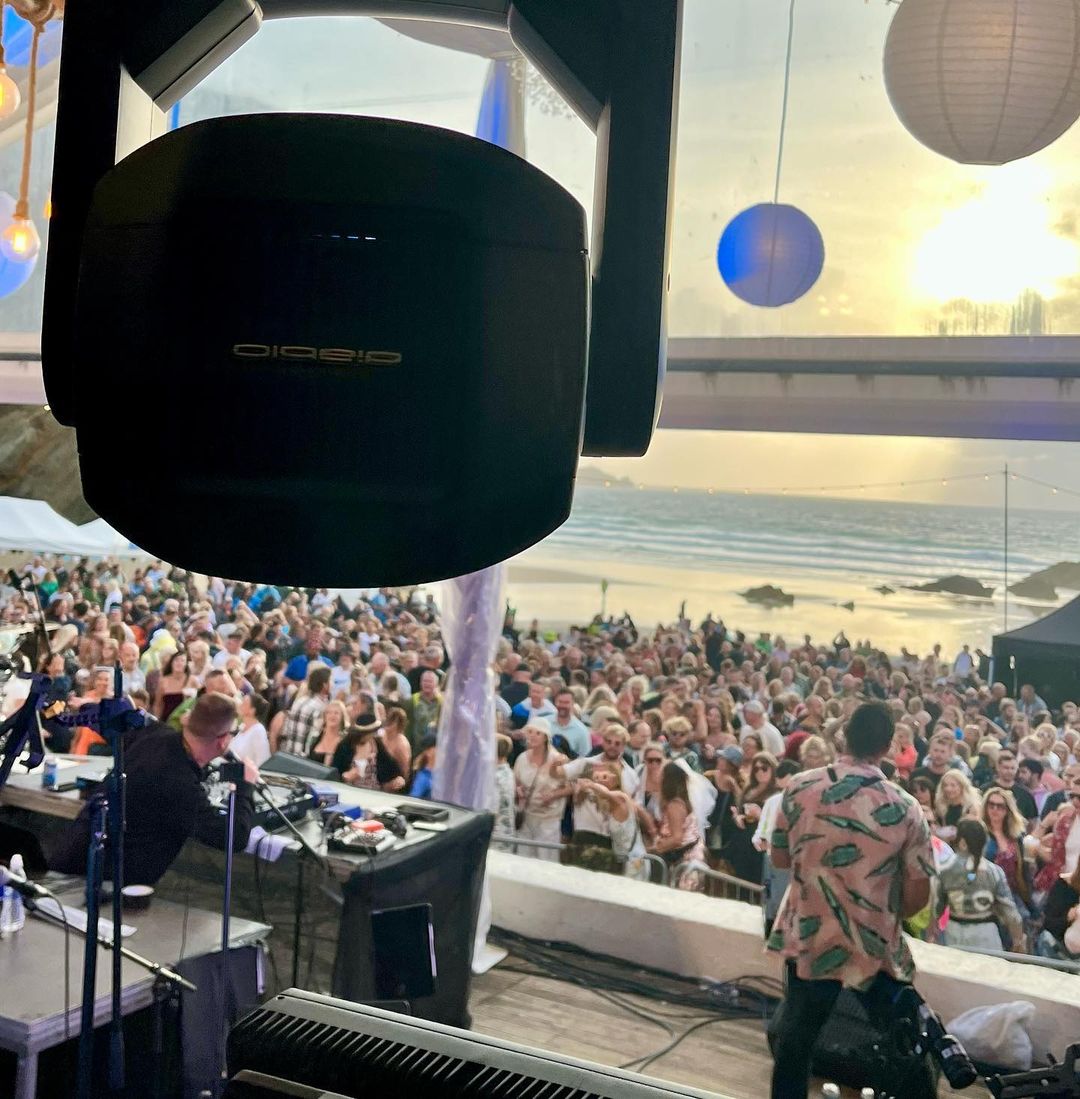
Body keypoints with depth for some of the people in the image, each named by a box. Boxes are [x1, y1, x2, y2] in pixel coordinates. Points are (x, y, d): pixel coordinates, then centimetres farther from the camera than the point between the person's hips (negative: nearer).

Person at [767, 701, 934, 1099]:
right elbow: (918, 895, -8)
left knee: (795, 1037, 19)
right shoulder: (905, 808, -13)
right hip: (877, 945, -2)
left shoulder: (800, 789, -9)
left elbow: (779, 859, 3)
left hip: (808, 939, 2)